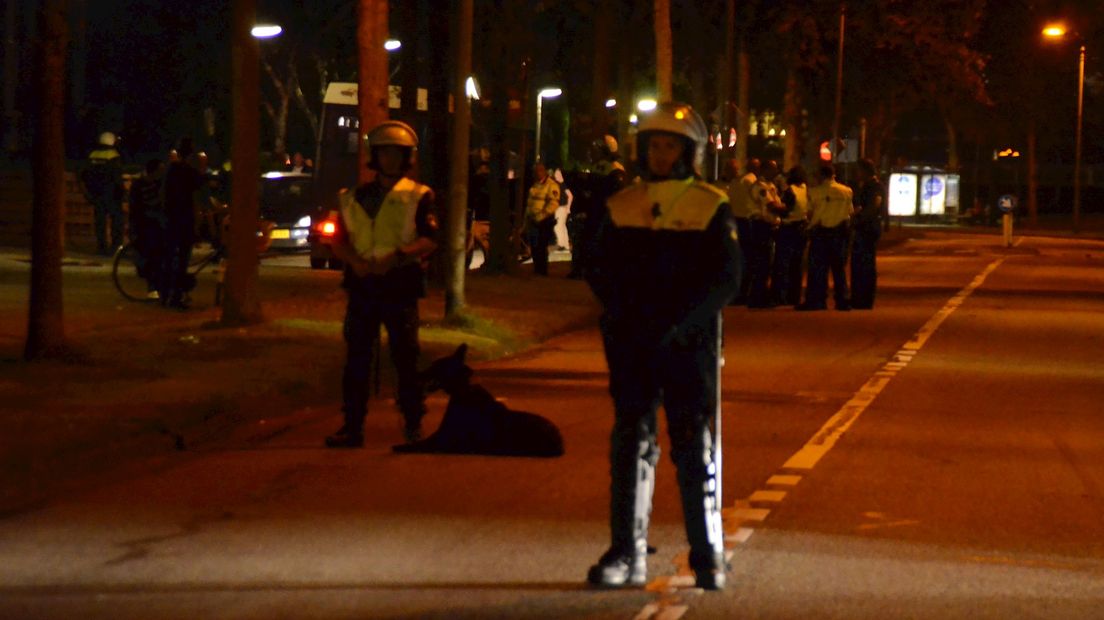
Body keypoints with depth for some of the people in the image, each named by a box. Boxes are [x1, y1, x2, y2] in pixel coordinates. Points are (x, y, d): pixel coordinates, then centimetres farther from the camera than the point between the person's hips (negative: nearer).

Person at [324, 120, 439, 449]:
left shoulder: (418, 196, 3)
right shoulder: (355, 197, 14)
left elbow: (429, 240, -8)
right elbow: (339, 240, 10)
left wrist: (397, 255, -22)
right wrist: (356, 261, -11)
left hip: (401, 284, -3)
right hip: (362, 284, 3)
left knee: (406, 358, 1)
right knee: (356, 358, 2)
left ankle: (413, 424, 10)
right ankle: (352, 426, 6)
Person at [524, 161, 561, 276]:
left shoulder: (551, 185, -10)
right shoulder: (535, 185, 20)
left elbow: (553, 203, -21)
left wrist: (540, 216, -25)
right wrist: (527, 221, 19)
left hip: (543, 222, -9)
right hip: (533, 222, 9)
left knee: (541, 248, -10)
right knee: (534, 248, 11)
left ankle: (542, 271, -6)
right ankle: (537, 271, 20)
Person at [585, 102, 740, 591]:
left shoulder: (712, 208, 0)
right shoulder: (620, 207, 8)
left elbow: (724, 279, -6)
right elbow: (600, 273, 7)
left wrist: (675, 322, -16)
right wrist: (631, 316, -10)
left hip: (690, 344, -2)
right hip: (631, 347, 3)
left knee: (695, 446, 0)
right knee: (630, 444, 3)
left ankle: (708, 554, 8)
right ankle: (626, 553, 8)